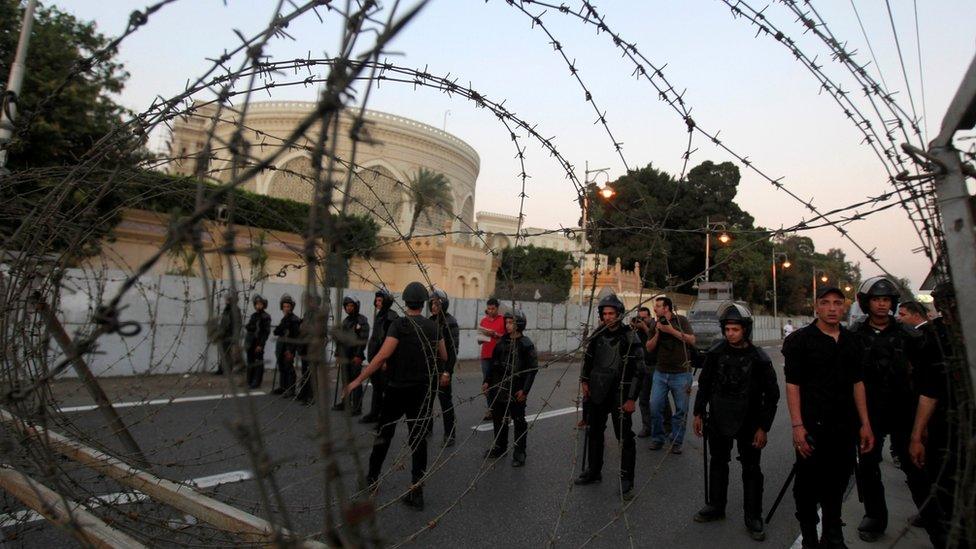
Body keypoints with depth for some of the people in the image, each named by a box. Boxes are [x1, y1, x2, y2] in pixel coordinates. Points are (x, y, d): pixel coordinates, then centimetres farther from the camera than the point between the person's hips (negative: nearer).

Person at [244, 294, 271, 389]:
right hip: (250, 342, 7)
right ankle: (250, 381, 21)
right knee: (250, 361, 12)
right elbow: (248, 328, 20)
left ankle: (256, 382, 1)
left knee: (258, 362, -4)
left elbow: (266, 332, -12)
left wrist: (260, 345, -17)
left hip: (259, 343, -7)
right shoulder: (253, 315, 14)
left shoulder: (266, 317, -7)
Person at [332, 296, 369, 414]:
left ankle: (357, 407, 0)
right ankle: (345, 402, 24)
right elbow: (340, 339, 21)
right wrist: (337, 354, 15)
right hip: (344, 356, 7)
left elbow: (363, 339, -14)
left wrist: (359, 355, -20)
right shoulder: (345, 321, 17)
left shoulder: (362, 320, -7)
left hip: (355, 356, -7)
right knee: (345, 381, 13)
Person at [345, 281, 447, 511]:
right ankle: (416, 492, 6)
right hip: (423, 390, 3)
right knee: (419, 439, 5)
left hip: (398, 389, -3)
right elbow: (444, 357, 14)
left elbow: (382, 356, -22)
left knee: (384, 433, 15)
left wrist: (358, 380, -18)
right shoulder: (433, 326, 2)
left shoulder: (400, 324, -14)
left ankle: (372, 478, 30)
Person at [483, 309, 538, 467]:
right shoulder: (502, 341, 6)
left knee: (519, 422, 5)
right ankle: (499, 447, 32)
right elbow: (494, 363, 13)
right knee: (498, 419, 15)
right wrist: (487, 381, 8)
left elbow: (533, 368, -11)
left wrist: (525, 390, -16)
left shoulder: (526, 344, -10)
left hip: (516, 391, -6)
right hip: (500, 389, 6)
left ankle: (519, 453, 15)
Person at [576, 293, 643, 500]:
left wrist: (631, 398, -14)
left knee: (625, 437, -2)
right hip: (597, 393, 6)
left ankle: (626, 480, 11)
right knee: (594, 432, 16)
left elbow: (638, 370, -12)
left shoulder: (630, 339, -11)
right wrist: (584, 381, 7)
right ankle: (594, 471, 32)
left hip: (619, 396, -6)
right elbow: (588, 359, 17)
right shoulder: (597, 335, 5)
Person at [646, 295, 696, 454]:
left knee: (681, 410, 3)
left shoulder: (681, 320, -1)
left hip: (681, 373, -3)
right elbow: (649, 348, 7)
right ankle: (657, 439, 14)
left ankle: (676, 442, 15)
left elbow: (692, 340, -11)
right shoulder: (656, 325, 12)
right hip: (660, 373, 4)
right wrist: (657, 333, -8)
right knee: (655, 407, 0)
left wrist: (671, 330, -16)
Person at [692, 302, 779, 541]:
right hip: (718, 420, 3)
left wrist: (763, 427, -8)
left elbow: (772, 395, -4)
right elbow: (704, 384, 6)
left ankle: (753, 517, 22)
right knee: (718, 463, 16)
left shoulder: (759, 359, -11)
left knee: (751, 470, 8)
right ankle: (716, 507, 32)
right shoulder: (715, 353, -4)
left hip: (748, 423, -2)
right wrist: (699, 413, 4)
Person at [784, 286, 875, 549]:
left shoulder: (851, 341, 10)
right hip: (813, 426, -5)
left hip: (845, 426, 5)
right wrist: (797, 425, -15)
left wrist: (865, 424, 9)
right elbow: (792, 384, -9)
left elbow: (857, 383, 14)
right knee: (808, 483, 5)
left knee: (838, 481, 13)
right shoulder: (799, 340, -7)